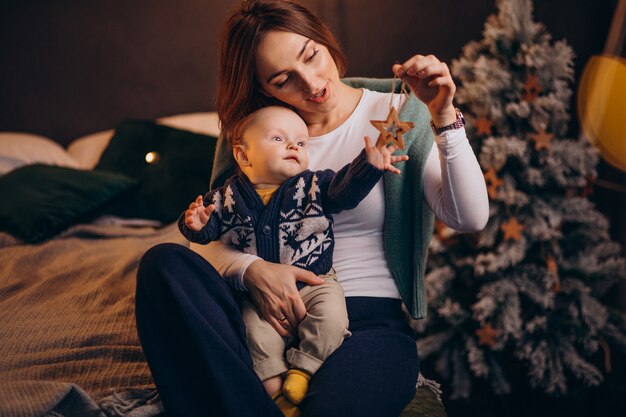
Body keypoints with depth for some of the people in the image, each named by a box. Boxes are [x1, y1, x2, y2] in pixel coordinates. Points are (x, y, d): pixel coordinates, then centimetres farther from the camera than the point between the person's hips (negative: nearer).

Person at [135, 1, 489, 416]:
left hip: (371, 318, -4)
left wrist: (443, 118, -18)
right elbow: (211, 241, 6)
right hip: (271, 314, 4)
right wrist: (251, 269, -16)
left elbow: (471, 218, -7)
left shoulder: (395, 114, 4)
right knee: (163, 263, -27)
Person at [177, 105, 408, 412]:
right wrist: (196, 223, -19)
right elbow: (210, 230, 5)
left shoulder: (314, 186, 1)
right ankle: (275, 388, -8)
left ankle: (302, 370, -9)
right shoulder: (228, 197, 1)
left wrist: (369, 166, -32)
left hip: (313, 283, 0)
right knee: (257, 330, -22)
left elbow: (344, 189, -13)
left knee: (331, 317, -24)